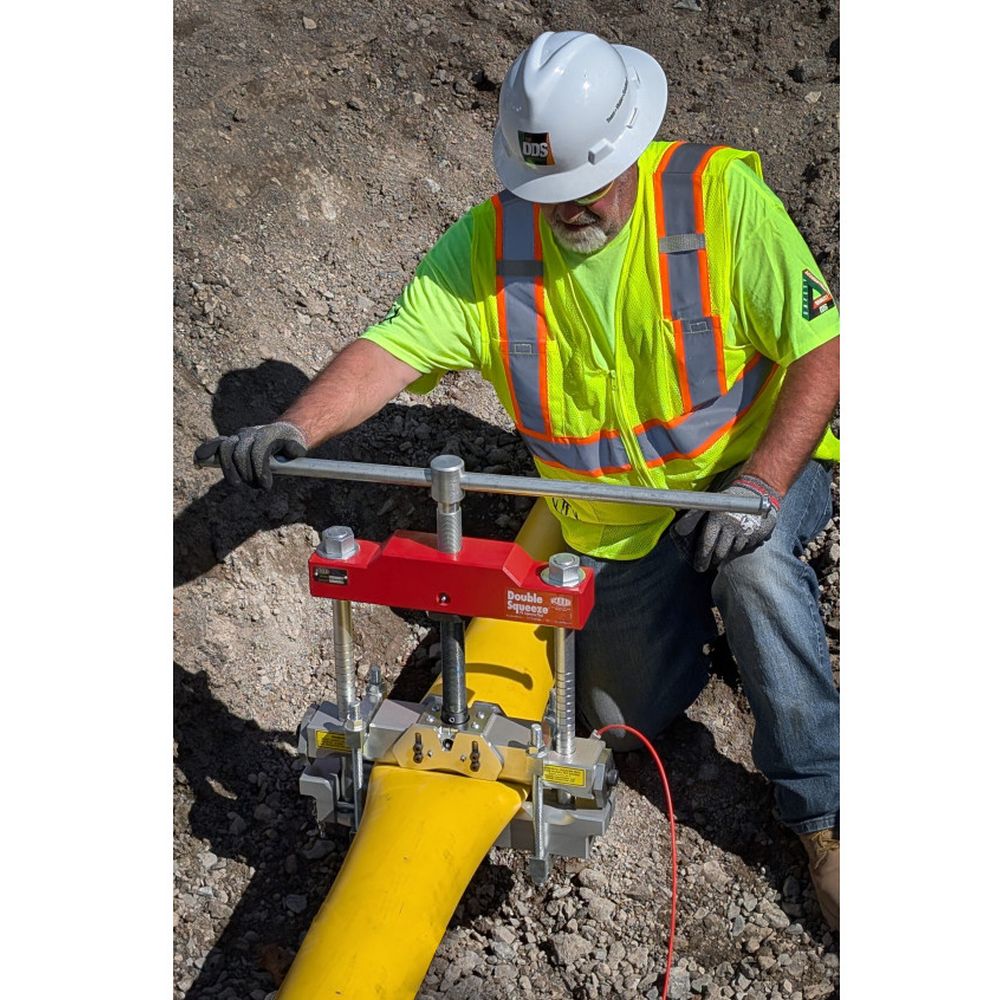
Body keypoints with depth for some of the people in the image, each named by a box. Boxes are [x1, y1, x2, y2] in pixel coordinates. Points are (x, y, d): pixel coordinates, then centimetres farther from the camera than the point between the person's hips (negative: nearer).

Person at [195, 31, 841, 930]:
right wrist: (295, 428, -41)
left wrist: (759, 484, -34)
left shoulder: (722, 196, -21)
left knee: (755, 563, -38)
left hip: (753, 464, -3)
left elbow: (822, 351, -21)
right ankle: (696, 611, 44)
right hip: (618, 521, 4)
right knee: (624, 717, 12)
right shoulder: (490, 241, -13)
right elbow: (393, 347, -22)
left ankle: (821, 815, -18)